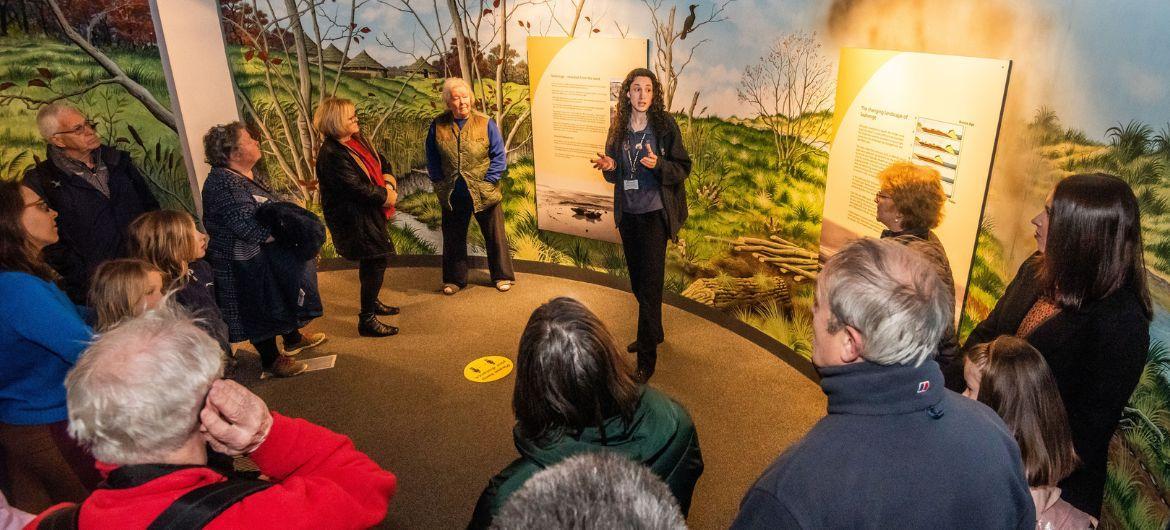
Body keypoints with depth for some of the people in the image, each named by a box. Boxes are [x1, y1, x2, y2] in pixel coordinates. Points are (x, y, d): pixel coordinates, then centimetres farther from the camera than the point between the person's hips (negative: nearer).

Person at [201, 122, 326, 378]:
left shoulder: (245, 175, 4)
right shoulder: (224, 185, -27)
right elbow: (251, 228, -32)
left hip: (267, 258, 10)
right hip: (247, 267, -10)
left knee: (282, 297, 24)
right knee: (260, 309, 6)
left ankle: (292, 338, 44)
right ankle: (271, 359, 24)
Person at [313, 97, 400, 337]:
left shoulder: (357, 140, 5)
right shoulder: (331, 155, -23)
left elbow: (382, 162, 11)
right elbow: (358, 188, -26)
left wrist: (389, 182, -9)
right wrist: (385, 196, -12)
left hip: (370, 211, 9)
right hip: (354, 217, -9)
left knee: (376, 259, 20)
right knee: (375, 260, -7)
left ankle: (372, 302, 41)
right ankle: (367, 320, 3)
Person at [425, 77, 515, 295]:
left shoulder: (486, 124, -9)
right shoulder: (438, 125, -3)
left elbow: (499, 157, -7)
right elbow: (432, 158, 7)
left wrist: (487, 182, -12)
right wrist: (439, 182, 0)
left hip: (484, 193, -2)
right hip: (452, 195, 2)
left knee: (494, 236, 10)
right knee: (453, 238, 14)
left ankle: (502, 276, 27)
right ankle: (455, 279, 31)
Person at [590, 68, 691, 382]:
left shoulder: (665, 125, -8)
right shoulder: (618, 129, 5)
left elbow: (683, 168, -7)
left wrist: (659, 164, -26)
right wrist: (609, 166, -10)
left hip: (654, 214, -5)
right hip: (627, 214, 5)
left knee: (650, 283, -6)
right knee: (637, 281, 16)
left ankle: (647, 356, 2)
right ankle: (654, 332, 38)